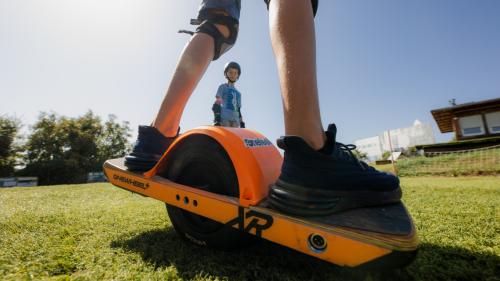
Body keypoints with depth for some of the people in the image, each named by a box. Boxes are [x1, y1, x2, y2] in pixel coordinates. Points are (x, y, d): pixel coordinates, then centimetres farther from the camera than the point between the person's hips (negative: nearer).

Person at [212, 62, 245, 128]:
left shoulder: (238, 93, 28)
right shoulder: (223, 86, 13)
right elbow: (217, 103, 2)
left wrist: (242, 125, 16)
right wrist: (217, 119, -12)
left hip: (235, 121, 5)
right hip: (224, 118, -5)